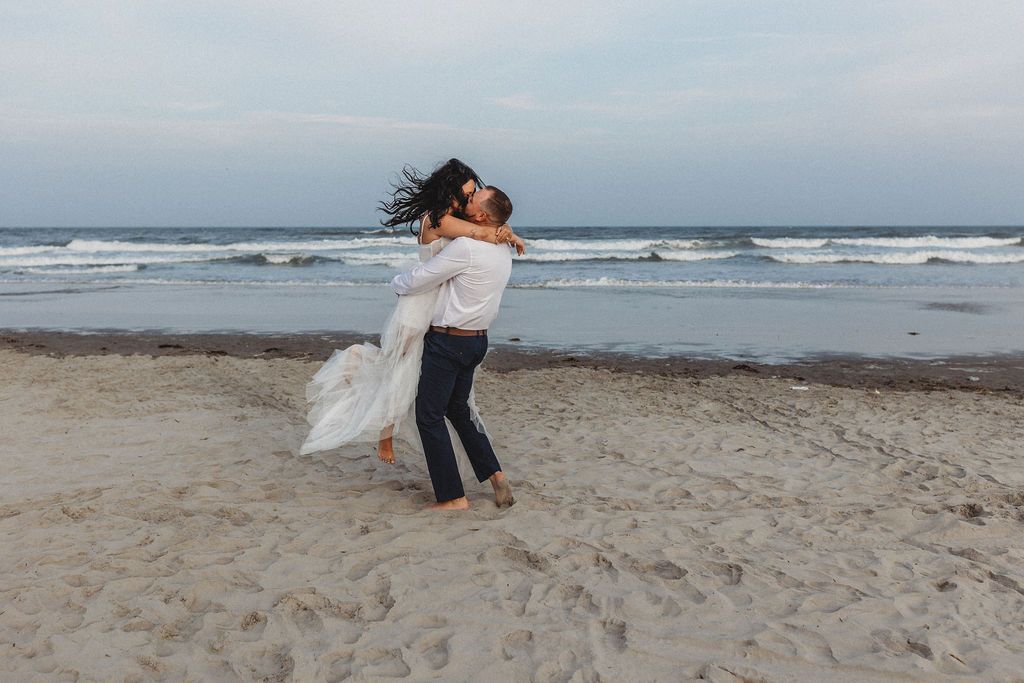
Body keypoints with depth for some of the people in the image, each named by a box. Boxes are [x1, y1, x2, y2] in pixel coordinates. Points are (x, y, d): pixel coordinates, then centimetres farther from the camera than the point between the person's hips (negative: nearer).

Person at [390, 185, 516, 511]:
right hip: (477, 340, 9)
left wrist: (396, 282, 7)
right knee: (458, 408, 23)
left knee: (429, 415, 2)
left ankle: (453, 497, 4)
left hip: (448, 342, -8)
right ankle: (494, 474, 18)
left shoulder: (465, 248, -22)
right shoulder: (503, 251, 5)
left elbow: (415, 282, -14)